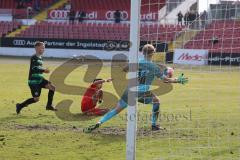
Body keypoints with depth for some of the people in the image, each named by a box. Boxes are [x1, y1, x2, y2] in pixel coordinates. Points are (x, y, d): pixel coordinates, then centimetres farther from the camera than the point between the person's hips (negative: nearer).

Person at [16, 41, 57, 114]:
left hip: (39, 79, 8)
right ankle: (20, 106, 8)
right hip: (33, 81, -8)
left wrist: (43, 70, 7)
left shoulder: (40, 58, 13)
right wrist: (44, 70, -22)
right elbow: (34, 68, -28)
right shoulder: (34, 58, -14)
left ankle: (49, 105, 4)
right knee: (36, 99, -8)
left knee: (52, 87, -6)